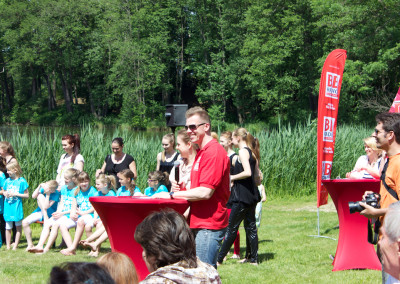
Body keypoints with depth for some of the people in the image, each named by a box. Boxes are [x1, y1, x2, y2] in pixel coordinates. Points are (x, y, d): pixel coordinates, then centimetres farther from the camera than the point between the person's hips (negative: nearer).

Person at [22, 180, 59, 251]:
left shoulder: (56, 194, -21)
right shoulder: (43, 188, -4)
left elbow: (46, 207, -26)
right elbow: (33, 196, -10)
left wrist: (47, 194, -32)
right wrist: (39, 186, -19)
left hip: (50, 213, -6)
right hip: (40, 211, 6)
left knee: (40, 196, -27)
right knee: (25, 222, -13)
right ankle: (30, 245, -3)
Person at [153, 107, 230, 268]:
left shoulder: (214, 152, -14)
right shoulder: (201, 152, 18)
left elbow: (205, 192, -21)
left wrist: (172, 195, -13)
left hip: (209, 224, -10)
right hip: (199, 224, 10)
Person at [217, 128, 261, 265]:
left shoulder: (243, 152, -13)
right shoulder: (252, 152, 13)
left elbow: (247, 172, -25)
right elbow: (257, 178, 14)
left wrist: (232, 177, -12)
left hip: (242, 196, -9)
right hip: (252, 195, 9)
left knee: (232, 228, -5)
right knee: (250, 226, 12)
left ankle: (219, 259, -1)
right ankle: (252, 258, 14)